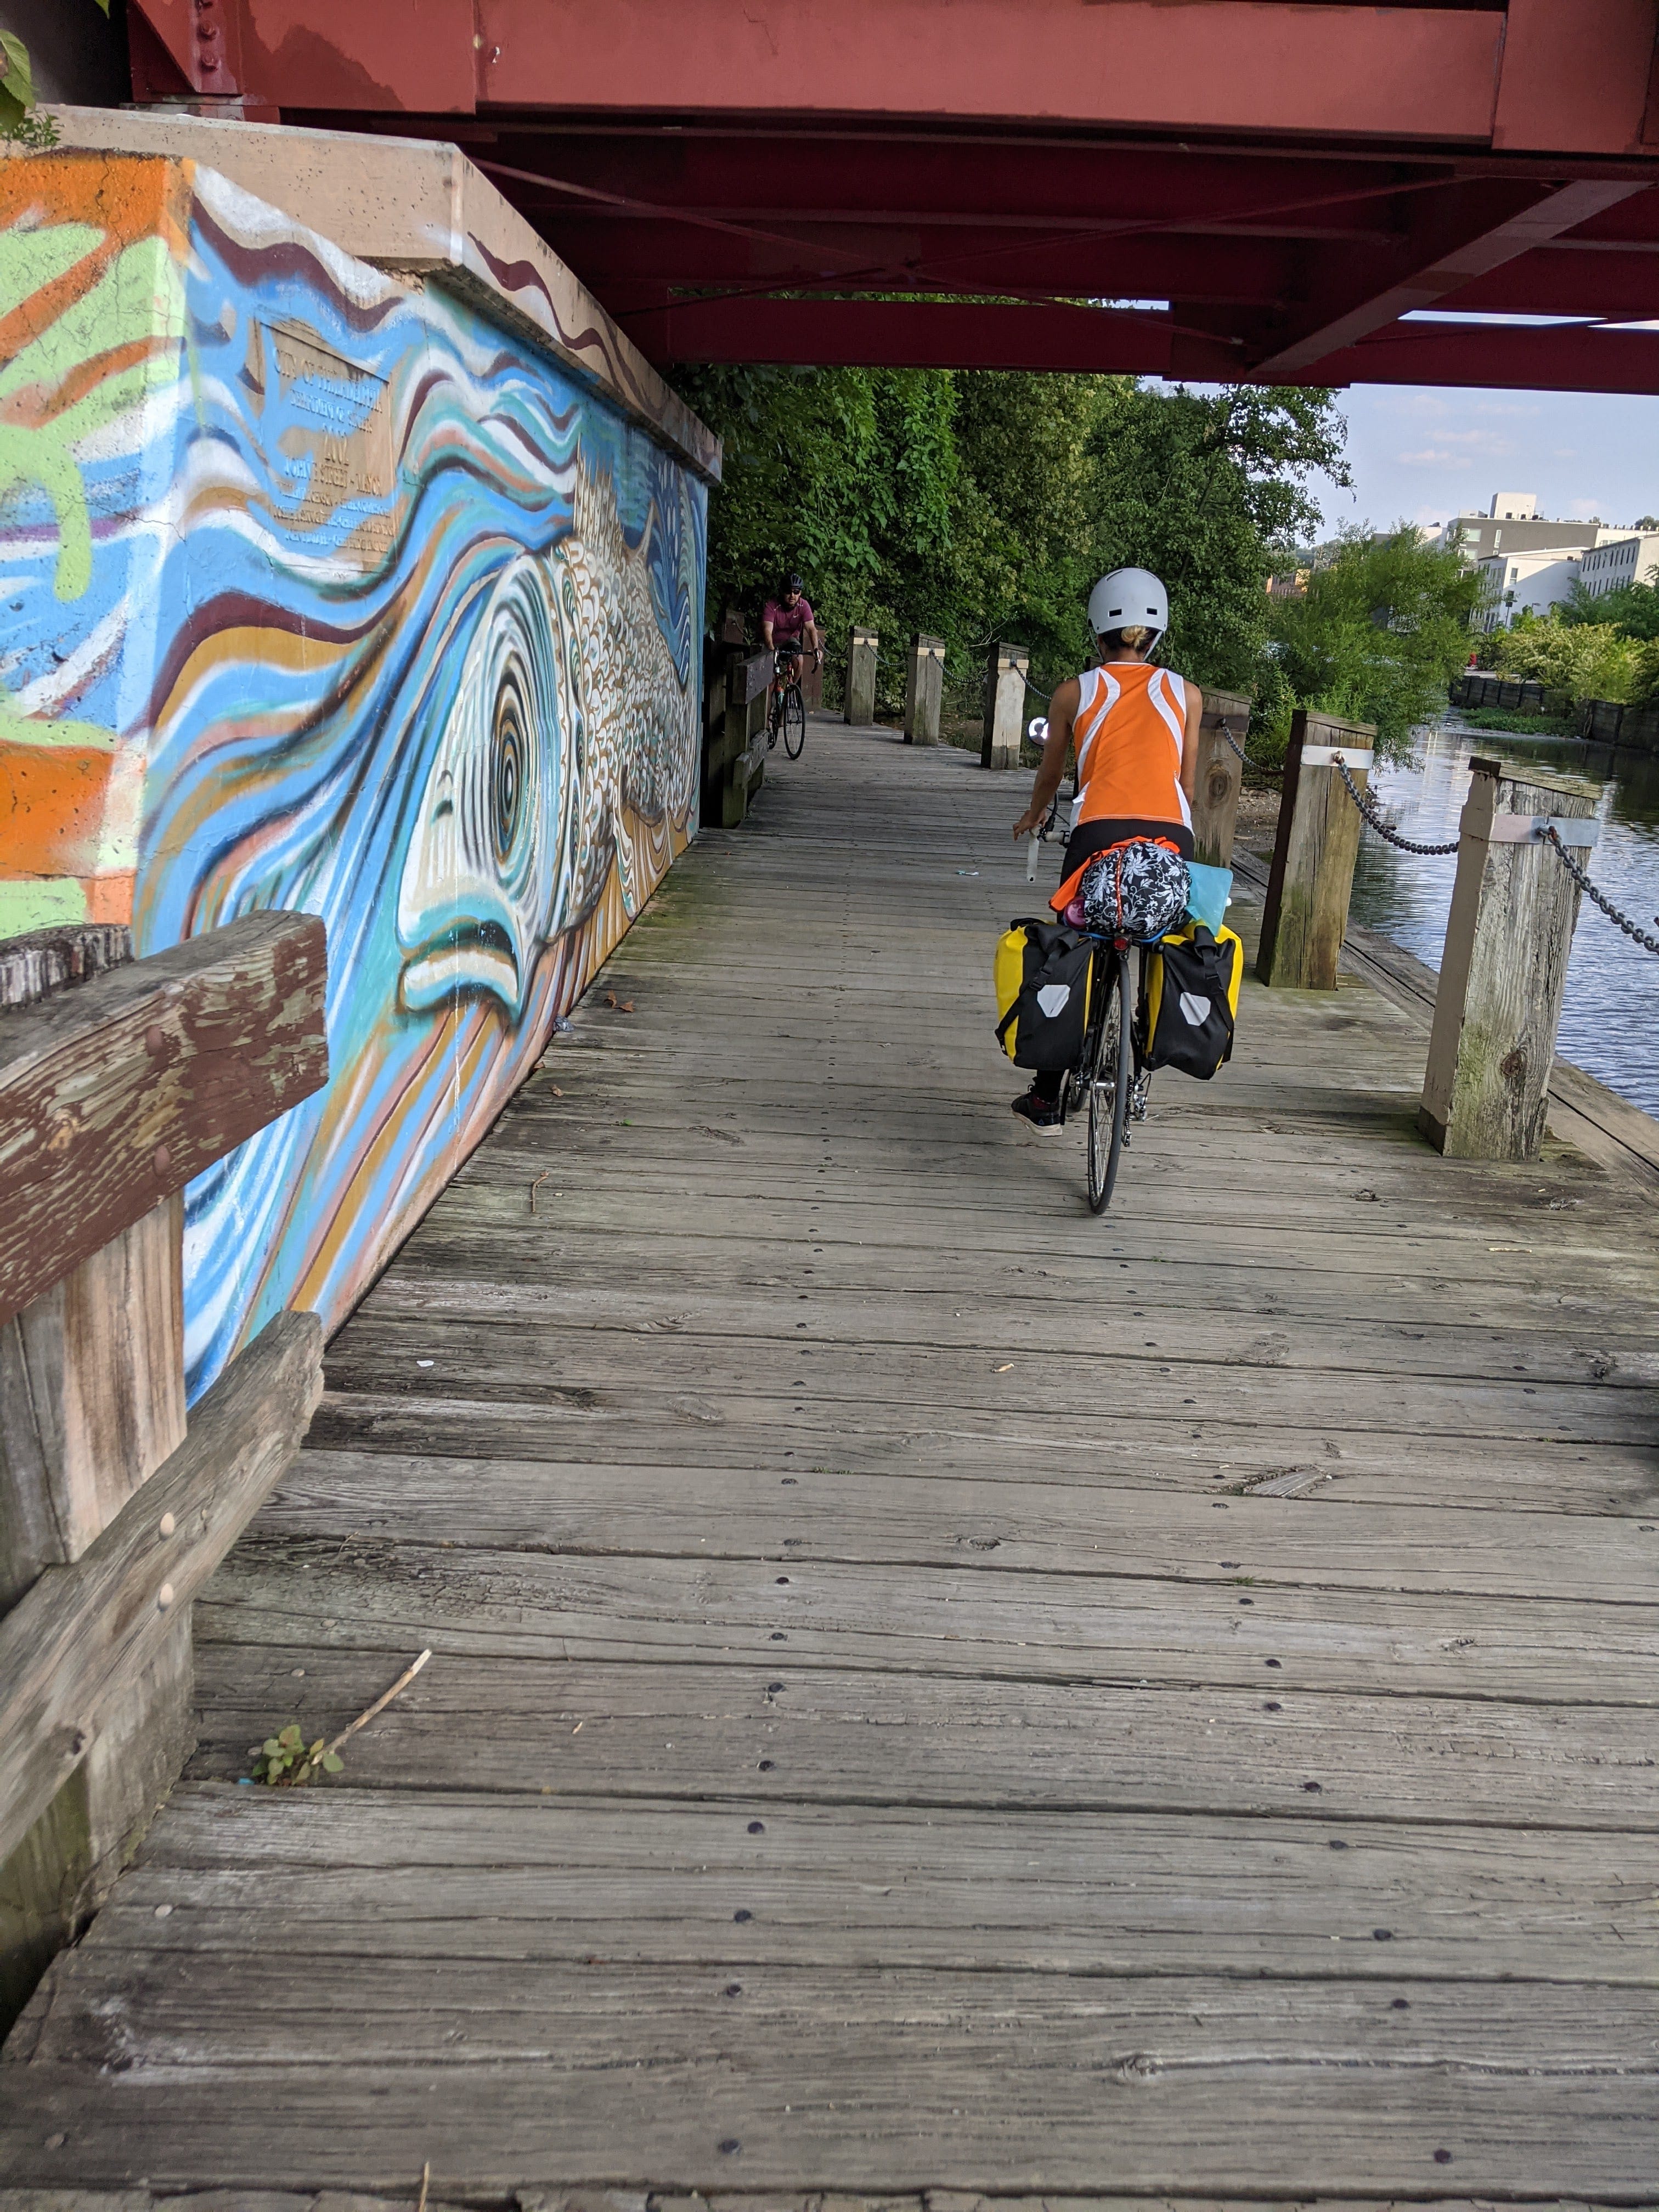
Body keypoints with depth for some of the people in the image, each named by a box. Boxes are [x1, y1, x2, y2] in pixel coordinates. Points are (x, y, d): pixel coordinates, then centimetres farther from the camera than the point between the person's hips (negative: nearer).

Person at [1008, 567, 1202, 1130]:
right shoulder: (1187, 694, 15)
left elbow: (1051, 773, 26)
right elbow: (1187, 785, 18)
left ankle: (1046, 1098, 16)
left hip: (1100, 834, -1)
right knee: (1163, 951, 25)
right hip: (1171, 839, 1)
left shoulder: (1074, 692, 13)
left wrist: (1033, 816, 46)